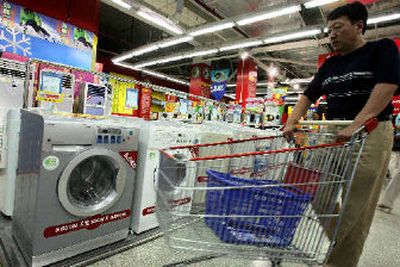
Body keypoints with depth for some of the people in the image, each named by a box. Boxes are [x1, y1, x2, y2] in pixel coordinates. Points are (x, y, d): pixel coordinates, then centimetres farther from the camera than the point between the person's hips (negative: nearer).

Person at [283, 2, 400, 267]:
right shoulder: (330, 65, 18)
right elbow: (309, 95, 13)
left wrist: (356, 124, -25)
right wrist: (291, 123, -3)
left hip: (370, 133, -5)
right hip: (332, 134, 5)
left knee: (355, 205, -2)